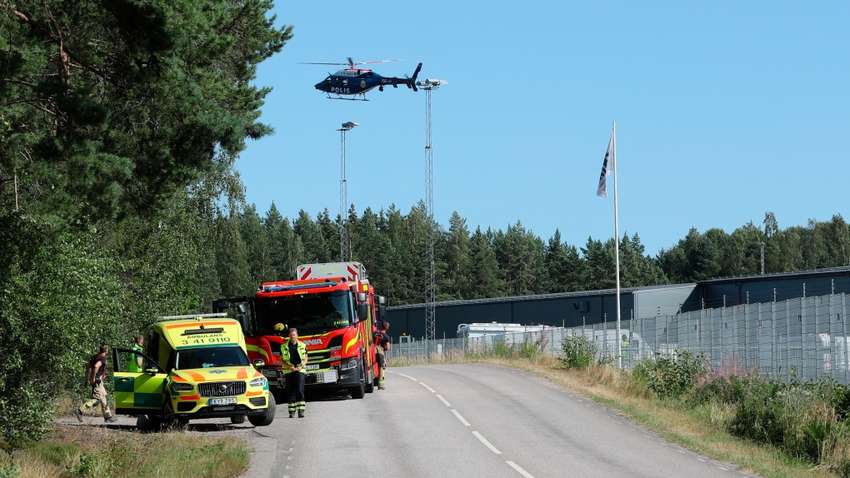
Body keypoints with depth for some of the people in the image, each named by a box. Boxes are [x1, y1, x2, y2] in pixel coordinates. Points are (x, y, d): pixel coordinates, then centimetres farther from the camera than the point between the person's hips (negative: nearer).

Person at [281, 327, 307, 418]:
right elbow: (282, 360, 6)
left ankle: (301, 410, -12)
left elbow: (305, 359, 10)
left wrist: (300, 367, -7)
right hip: (288, 371, 1)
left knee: (300, 390, -11)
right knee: (290, 392, 1)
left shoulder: (302, 346, 7)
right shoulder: (284, 347, 5)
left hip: (300, 371, -1)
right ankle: (291, 411, 5)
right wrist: (290, 367, -8)